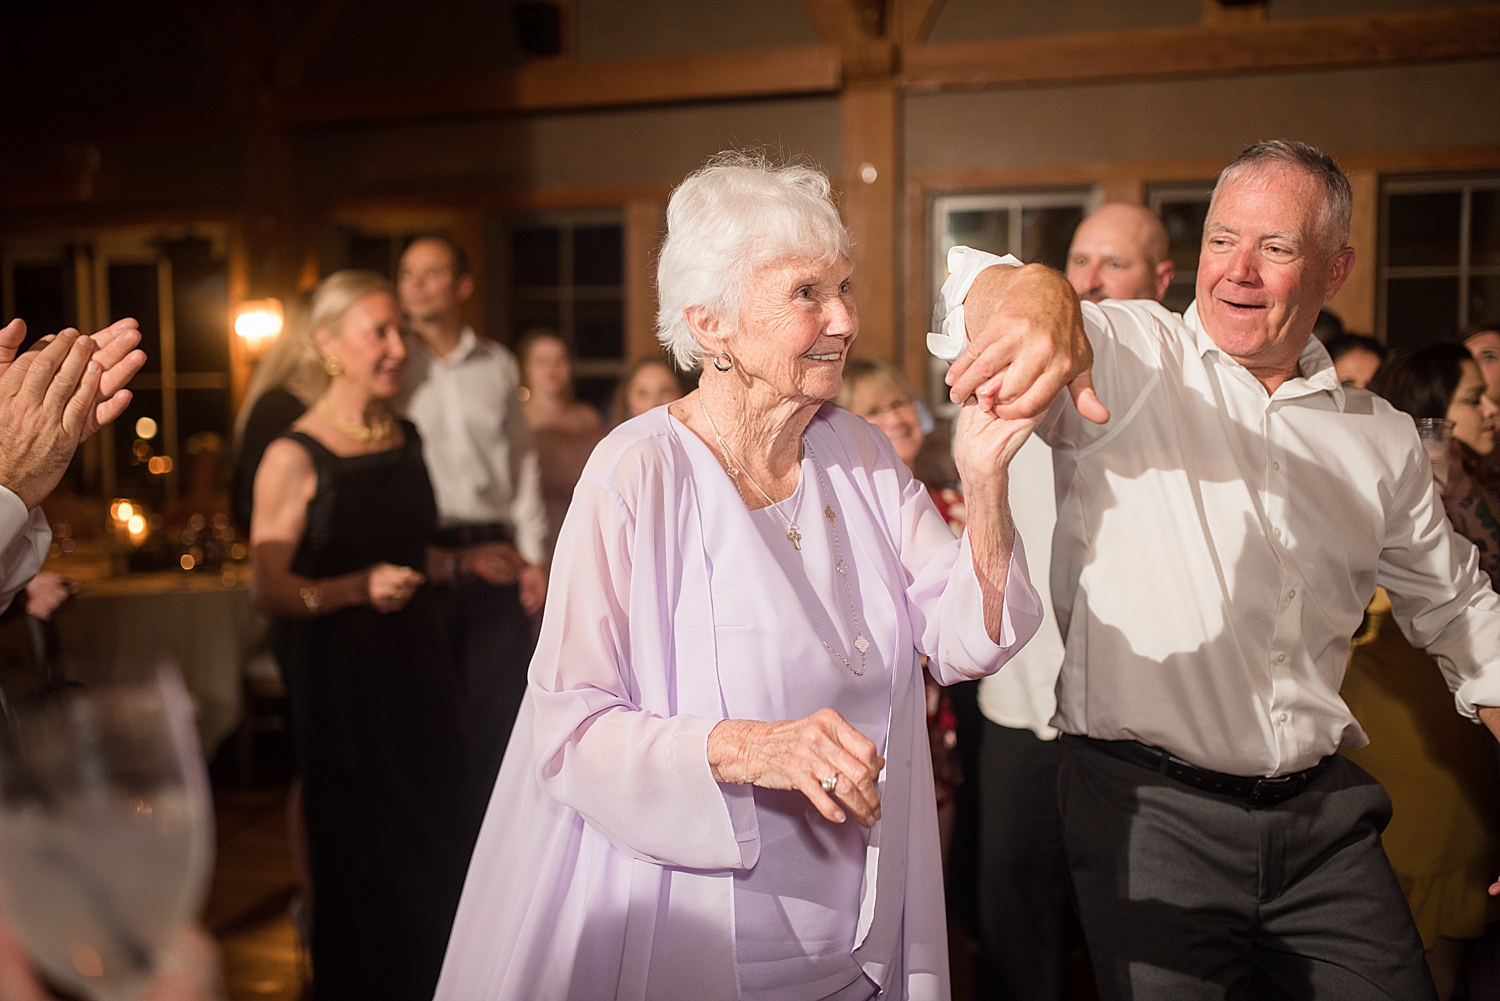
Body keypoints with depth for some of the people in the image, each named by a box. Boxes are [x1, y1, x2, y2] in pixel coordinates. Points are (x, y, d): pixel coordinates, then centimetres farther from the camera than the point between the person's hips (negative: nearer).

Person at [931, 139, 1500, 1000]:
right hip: (1147, 807, -4)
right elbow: (972, 293, -24)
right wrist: (1033, 291, -46)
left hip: (1325, 816, 4)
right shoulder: (1124, 356, -5)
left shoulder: (1380, 437, 9)